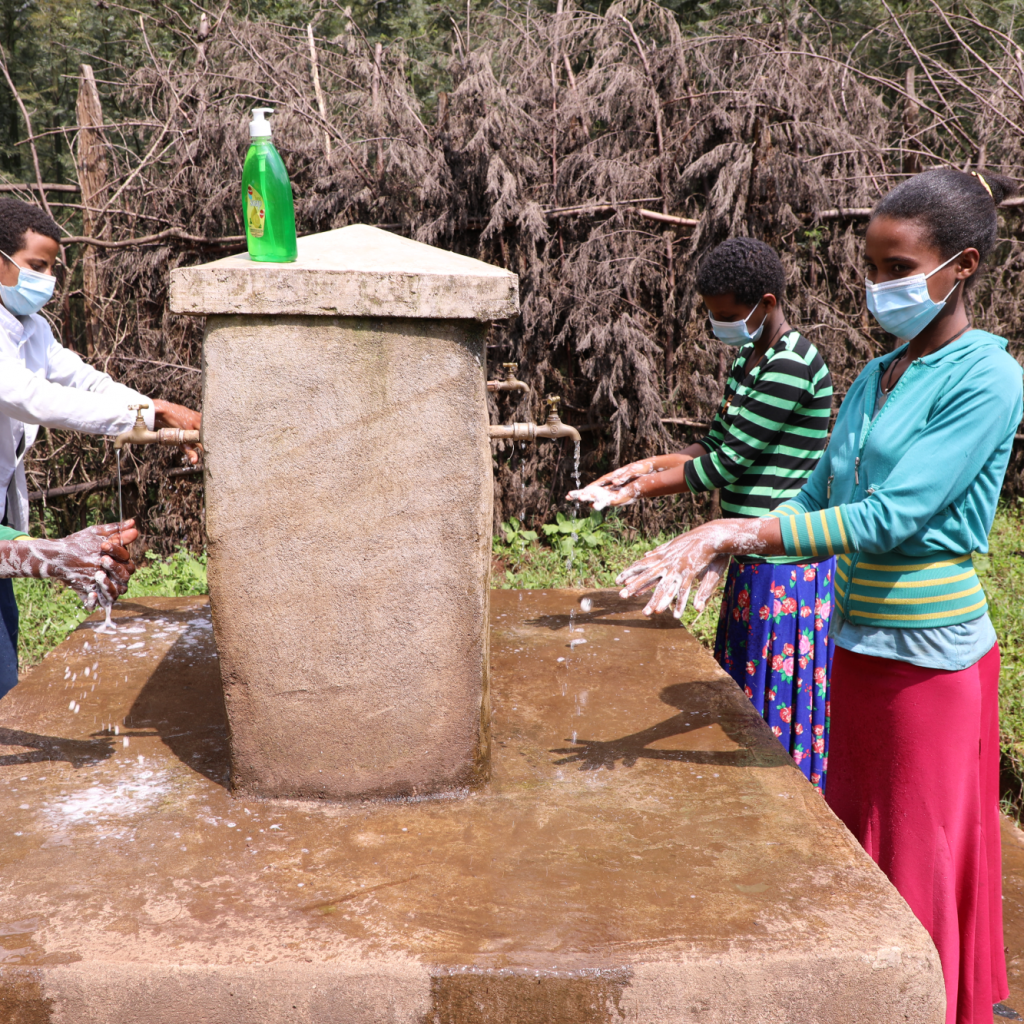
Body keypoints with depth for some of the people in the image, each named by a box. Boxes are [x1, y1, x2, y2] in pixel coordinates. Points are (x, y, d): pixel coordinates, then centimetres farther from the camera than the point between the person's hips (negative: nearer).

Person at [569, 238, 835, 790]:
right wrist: (648, 464, 2)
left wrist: (639, 490, -14)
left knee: (780, 701, 0)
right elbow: (716, 441, 16)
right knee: (745, 698, 17)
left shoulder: (792, 367, -20)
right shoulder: (748, 358, 12)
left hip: (787, 566, -10)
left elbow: (727, 463, -20)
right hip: (756, 558, 10)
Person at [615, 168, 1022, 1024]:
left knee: (921, 866, 5)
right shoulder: (875, 378, 8)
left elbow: (890, 519, -24)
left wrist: (737, 533, -30)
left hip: (930, 657, -7)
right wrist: (718, 548, -7)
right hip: (859, 646, 7)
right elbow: (817, 501, 9)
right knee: (856, 852, 17)